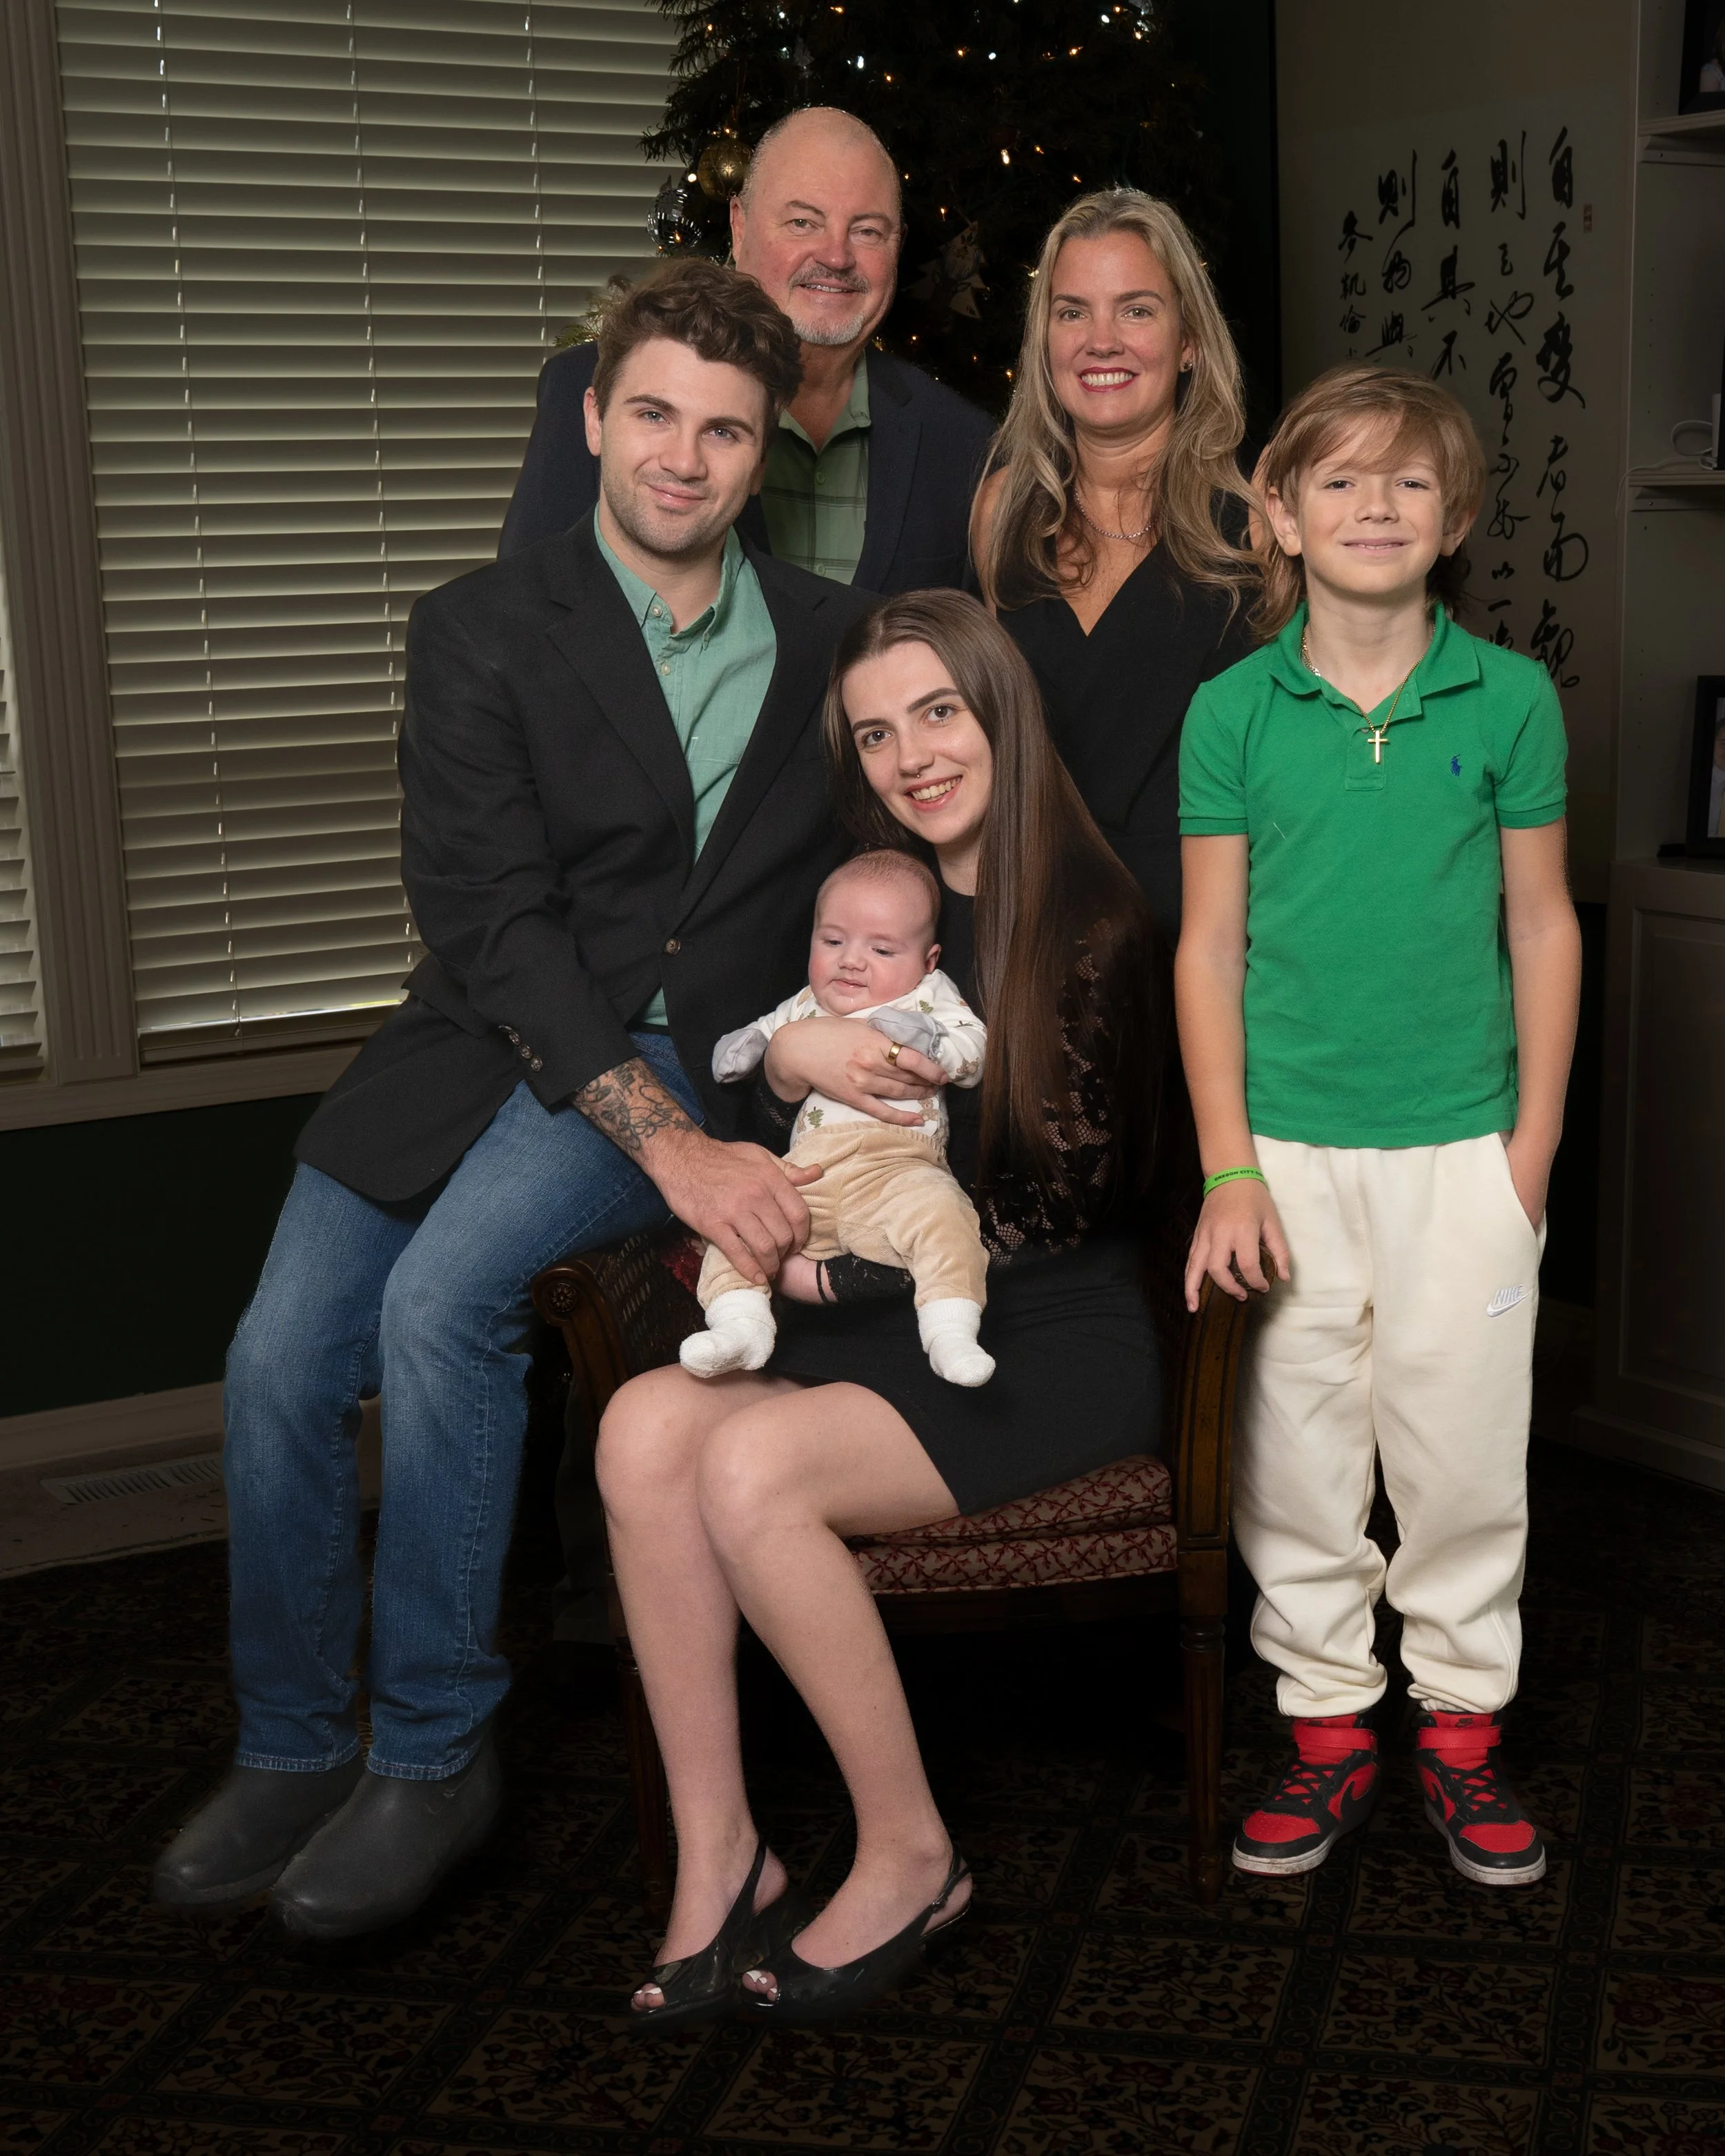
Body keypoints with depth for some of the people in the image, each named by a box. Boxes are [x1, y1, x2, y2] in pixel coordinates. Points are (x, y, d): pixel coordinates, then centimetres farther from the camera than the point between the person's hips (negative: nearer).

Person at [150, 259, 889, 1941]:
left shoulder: (826, 641, 6)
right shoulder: (484, 632, -2)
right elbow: (491, 922, -12)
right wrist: (667, 1142, -23)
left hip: (700, 1059, -1)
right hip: (489, 1039, 2)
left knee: (443, 1295, -26)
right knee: (280, 1356, -13)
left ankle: (431, 1756, -11)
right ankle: (289, 1751, 11)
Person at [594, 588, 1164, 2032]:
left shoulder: (1091, 926, -8)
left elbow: (1049, 1211, -9)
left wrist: (834, 1270, -10)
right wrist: (790, 1059, -5)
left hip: (1049, 1344, -6)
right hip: (885, 1320, 6)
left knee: (753, 1464, -28)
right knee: (646, 1425, -22)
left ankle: (910, 1857, -10)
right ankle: (716, 1858, -14)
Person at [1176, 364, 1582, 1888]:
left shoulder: (1511, 700, -1)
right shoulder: (1234, 712, -1)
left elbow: (1543, 923, 4)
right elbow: (1211, 944, 0)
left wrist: (1534, 1140, 0)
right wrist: (1228, 1167, -5)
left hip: (1463, 1147, 0)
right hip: (1289, 1145, 0)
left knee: (1465, 1450, 7)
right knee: (1294, 1455, 8)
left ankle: (1462, 1732, 25)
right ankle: (1330, 1730, 24)